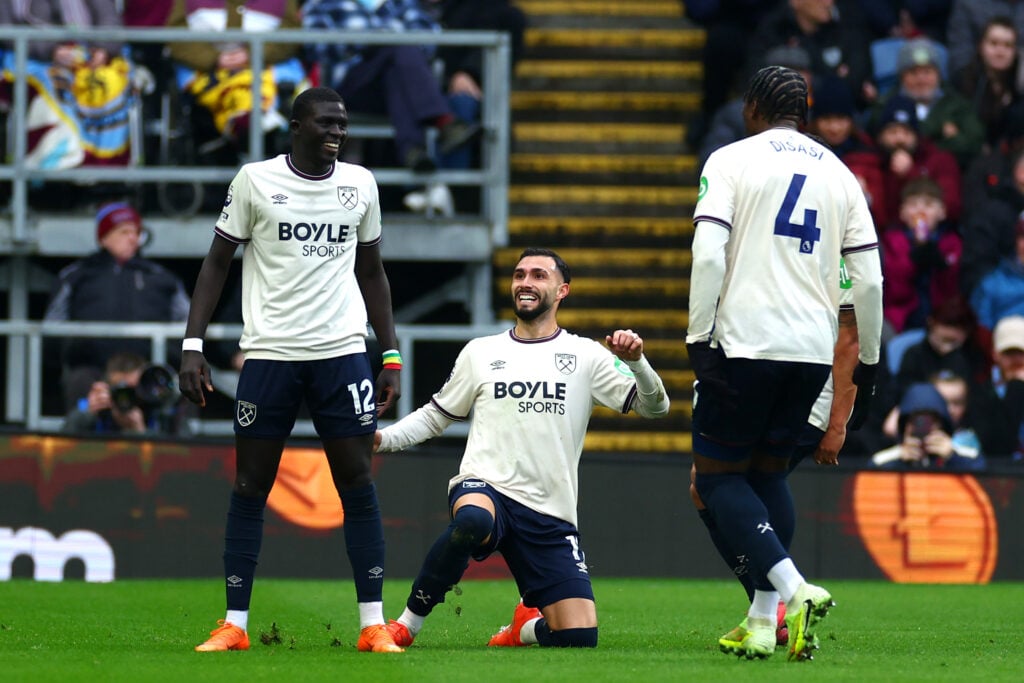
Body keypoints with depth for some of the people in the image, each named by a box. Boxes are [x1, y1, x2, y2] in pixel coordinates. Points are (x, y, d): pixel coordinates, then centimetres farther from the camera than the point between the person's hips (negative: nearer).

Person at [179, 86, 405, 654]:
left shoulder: (360, 184, 8)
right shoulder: (256, 180, -1)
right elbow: (216, 264, 3)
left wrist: (391, 355, 12)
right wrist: (192, 346, -4)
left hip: (342, 352, 2)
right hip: (269, 353, -2)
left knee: (358, 485, -3)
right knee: (249, 488, 1)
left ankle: (373, 625, 0)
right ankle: (234, 625, 7)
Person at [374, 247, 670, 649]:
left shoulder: (586, 356, 10)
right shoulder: (480, 353, 14)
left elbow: (654, 408, 4)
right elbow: (435, 417, 22)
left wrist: (635, 361, -15)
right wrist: (383, 438, 4)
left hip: (550, 515, 1)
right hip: (485, 488, -1)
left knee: (580, 637, -11)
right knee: (472, 522, -42)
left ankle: (528, 625, 26)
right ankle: (407, 624, -22)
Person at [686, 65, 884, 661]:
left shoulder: (732, 161, 1)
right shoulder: (839, 175, 14)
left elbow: (709, 253, -12)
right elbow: (868, 279, 11)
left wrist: (699, 338, -9)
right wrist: (868, 362, 20)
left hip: (745, 342, -5)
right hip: (814, 347, 5)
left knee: (718, 474, 4)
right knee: (770, 471, 18)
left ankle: (794, 589, -17)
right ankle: (764, 621, 10)